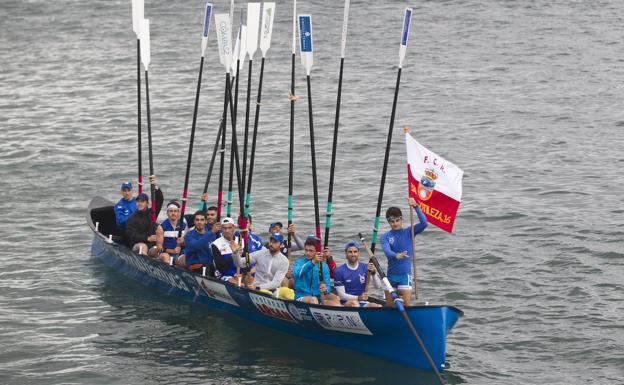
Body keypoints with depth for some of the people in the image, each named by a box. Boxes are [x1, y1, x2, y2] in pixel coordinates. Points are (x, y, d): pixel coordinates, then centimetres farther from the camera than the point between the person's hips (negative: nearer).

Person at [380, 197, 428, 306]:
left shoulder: (408, 233, 2)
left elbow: (424, 223, -13)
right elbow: (386, 250, -18)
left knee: (406, 304, -16)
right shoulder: (385, 237, 2)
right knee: (390, 306, 8)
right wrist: (396, 255, -40)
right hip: (391, 275, 2)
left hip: (405, 273, -2)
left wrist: (416, 207, -22)